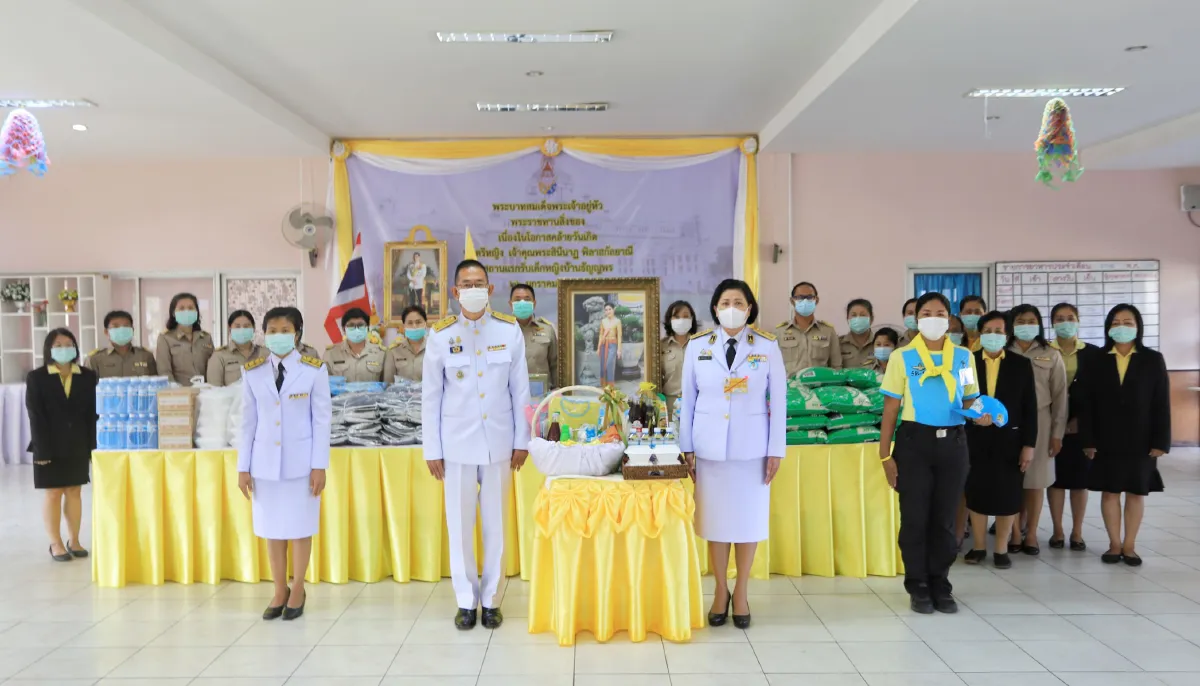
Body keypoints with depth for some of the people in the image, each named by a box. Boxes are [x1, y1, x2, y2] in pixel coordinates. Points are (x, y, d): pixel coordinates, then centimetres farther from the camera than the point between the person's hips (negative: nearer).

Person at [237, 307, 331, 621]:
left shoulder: (314, 370, -5)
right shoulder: (253, 372, 3)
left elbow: (322, 420, -4)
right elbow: (248, 422, 6)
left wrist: (319, 465, -8)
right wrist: (243, 467, 5)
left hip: (301, 462, -3)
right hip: (265, 462, 3)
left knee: (300, 527, 5)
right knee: (271, 528, 9)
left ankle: (298, 590, 21)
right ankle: (280, 591, 23)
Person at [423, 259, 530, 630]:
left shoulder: (510, 330, -4)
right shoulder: (441, 335, -5)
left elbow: (520, 390, 1)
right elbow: (431, 396, -1)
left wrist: (522, 441, 1)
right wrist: (432, 449, -1)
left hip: (498, 443, 1)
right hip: (457, 443, 0)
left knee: (495, 524, 9)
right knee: (460, 525, 7)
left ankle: (491, 599, 23)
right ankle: (466, 600, 22)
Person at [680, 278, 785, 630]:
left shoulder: (767, 346, -2)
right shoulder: (698, 346, 0)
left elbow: (778, 400, -1)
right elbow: (687, 399, 4)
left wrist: (776, 450, -3)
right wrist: (686, 447, 2)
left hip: (751, 446, 0)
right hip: (710, 446, 1)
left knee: (748, 518, 6)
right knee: (715, 518, 6)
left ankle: (741, 592, 22)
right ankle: (720, 591, 22)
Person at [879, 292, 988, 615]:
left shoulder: (963, 357, 8)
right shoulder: (902, 357, 0)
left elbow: (970, 401, 15)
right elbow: (891, 408, -1)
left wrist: (980, 415, -9)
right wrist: (885, 455, -5)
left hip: (953, 442, 2)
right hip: (914, 441, -2)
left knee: (944, 518, 9)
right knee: (915, 517, 1)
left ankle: (940, 585, 21)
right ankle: (918, 587, 14)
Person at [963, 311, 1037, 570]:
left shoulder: (1021, 365, 2)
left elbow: (1030, 408, 0)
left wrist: (1029, 444, -5)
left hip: (1009, 440, 0)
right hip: (975, 440, 0)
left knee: (1007, 496, 6)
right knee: (976, 494, 7)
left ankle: (1001, 549, 18)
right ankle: (979, 547, 20)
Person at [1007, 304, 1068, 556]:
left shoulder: (1051, 356, 7)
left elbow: (1059, 396, 6)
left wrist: (1057, 432, 1)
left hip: (1039, 421, 1)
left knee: (1036, 479, 6)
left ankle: (1031, 534, 15)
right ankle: (1015, 533, 9)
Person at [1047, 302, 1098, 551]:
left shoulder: (1092, 353, 4)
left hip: (1081, 423, 1)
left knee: (1080, 478, 5)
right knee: (1055, 477, 3)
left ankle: (1077, 532, 14)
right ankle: (1057, 530, 13)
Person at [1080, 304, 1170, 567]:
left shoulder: (1153, 360, 1)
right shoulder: (1097, 361, 2)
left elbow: (1162, 403, -1)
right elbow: (1087, 403, 0)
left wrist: (1161, 441, -8)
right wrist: (1088, 440, -6)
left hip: (1140, 440, 0)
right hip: (1107, 441, 1)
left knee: (1136, 492, 6)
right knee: (1109, 491, 4)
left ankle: (1129, 546, 15)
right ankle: (1114, 544, 14)